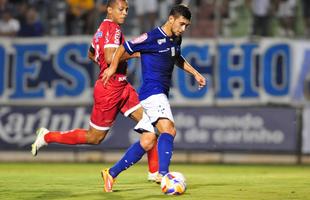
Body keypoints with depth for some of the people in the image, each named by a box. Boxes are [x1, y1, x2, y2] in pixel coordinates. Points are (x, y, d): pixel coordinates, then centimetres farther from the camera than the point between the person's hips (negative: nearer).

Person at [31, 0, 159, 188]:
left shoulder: (103, 28, 13)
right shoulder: (113, 29, -16)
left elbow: (91, 54, 27)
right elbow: (110, 58, -30)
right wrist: (133, 54, -20)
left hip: (122, 86, 10)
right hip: (110, 89, -10)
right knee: (94, 137, 3)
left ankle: (155, 172, 3)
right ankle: (47, 136, 18)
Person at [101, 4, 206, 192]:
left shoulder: (176, 39, 13)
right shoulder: (153, 37, -12)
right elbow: (124, 48, -7)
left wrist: (195, 73, 27)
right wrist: (113, 67, -15)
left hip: (161, 94, 9)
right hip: (152, 91, -9)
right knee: (169, 129, -28)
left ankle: (112, 173, 19)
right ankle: (163, 174, -41)